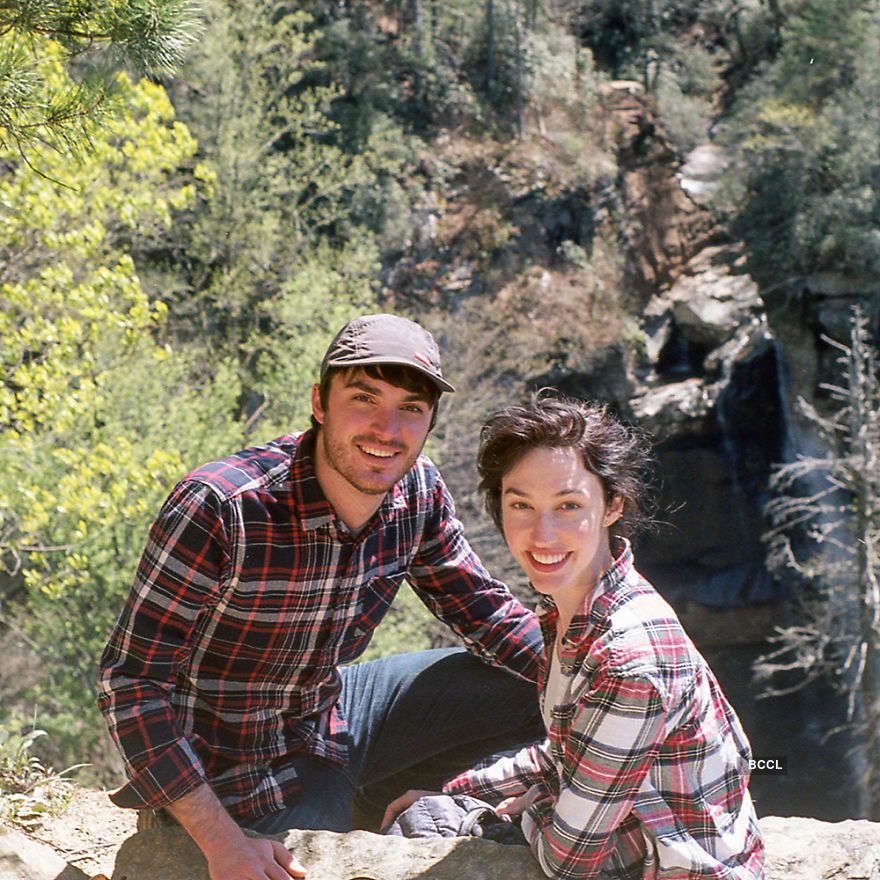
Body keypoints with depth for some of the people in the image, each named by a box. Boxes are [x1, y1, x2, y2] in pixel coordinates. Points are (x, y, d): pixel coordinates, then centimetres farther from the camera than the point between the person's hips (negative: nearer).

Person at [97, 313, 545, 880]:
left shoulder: (418, 490, -12)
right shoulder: (219, 508, -30)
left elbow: (484, 609, 4)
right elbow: (133, 681, -25)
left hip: (334, 714, 6)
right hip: (242, 764, -6)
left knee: (534, 686, 2)